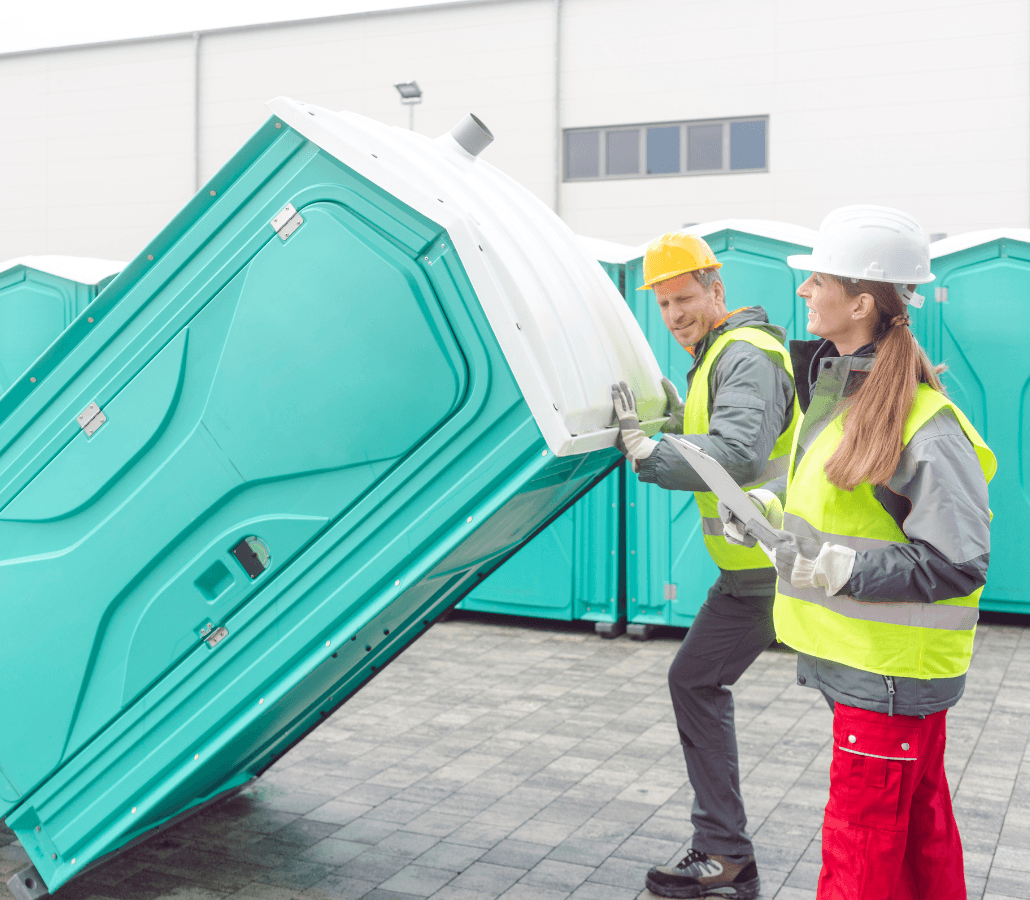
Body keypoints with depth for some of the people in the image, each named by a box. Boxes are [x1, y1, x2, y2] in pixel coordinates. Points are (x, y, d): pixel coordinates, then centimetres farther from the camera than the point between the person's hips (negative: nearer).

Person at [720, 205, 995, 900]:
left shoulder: (926, 425, -21)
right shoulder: (837, 383, 8)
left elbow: (957, 564, -22)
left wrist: (839, 568, -23)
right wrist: (772, 510, 10)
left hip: (892, 669, -9)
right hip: (859, 654, 9)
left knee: (859, 844, 1)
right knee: (918, 823, 21)